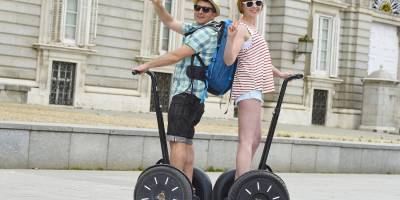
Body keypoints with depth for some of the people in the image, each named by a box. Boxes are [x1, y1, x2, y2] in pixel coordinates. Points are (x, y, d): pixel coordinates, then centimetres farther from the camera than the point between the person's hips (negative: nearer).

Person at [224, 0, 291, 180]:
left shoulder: (252, 28, 21)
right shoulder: (242, 28, -8)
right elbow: (228, 60, -20)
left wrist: (278, 73, 41)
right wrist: (230, 37, -35)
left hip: (254, 88, 10)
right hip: (248, 87, -10)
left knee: (255, 139, 17)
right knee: (247, 140, -17)